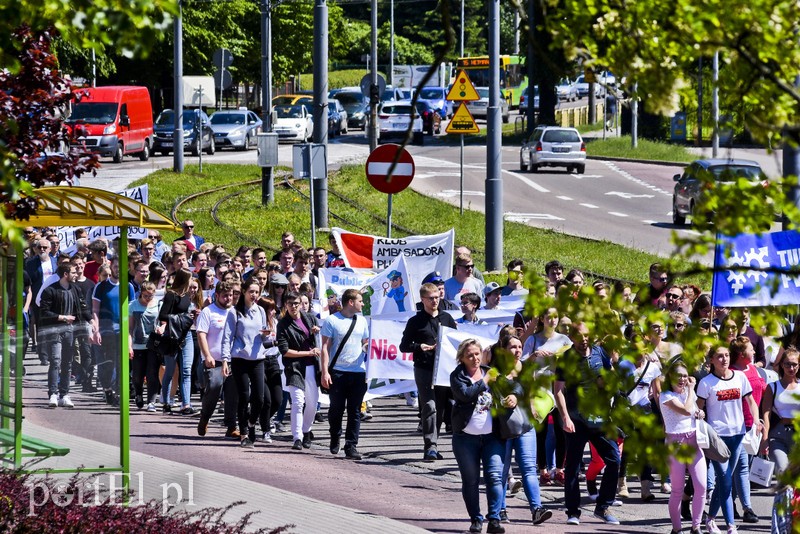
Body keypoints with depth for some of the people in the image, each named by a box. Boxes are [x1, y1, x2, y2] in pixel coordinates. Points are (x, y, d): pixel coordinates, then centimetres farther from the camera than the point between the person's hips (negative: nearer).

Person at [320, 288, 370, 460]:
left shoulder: (362, 321, 13)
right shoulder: (332, 320, -1)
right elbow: (325, 347, -4)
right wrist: (325, 371, -10)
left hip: (358, 372, 3)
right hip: (338, 372, -3)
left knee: (355, 411, -1)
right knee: (336, 408, 6)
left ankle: (351, 446, 1)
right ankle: (335, 440, 28)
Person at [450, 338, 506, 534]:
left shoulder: (490, 372, 10)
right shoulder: (457, 377, 0)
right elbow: (466, 394, -19)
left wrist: (513, 398, -1)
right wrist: (484, 382, -10)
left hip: (492, 436, 2)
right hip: (466, 437, -2)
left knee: (495, 476, -10)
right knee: (470, 480, 5)